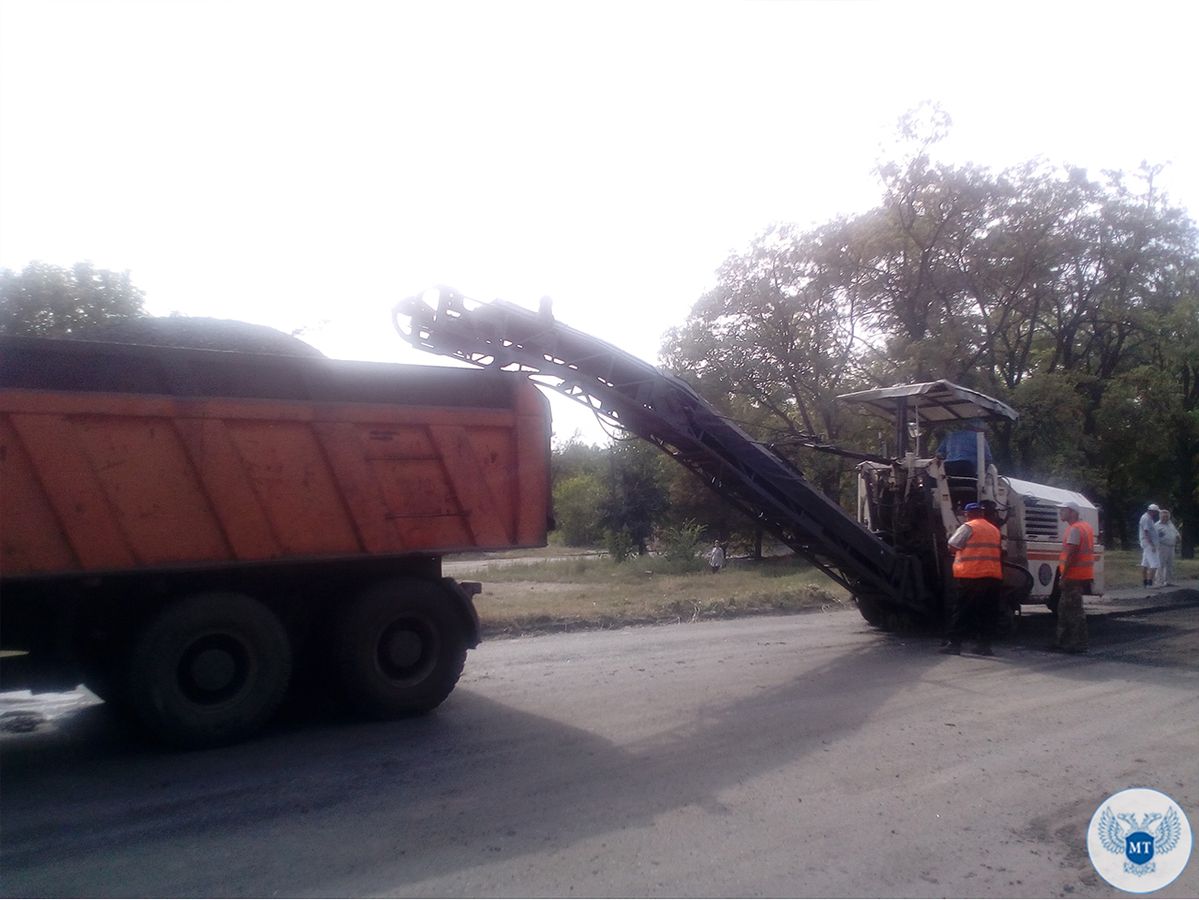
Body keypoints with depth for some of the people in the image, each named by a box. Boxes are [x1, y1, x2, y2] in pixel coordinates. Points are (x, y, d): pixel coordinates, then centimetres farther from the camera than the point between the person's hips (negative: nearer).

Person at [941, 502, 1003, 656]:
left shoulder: (968, 528, -4)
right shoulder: (994, 530, 16)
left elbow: (952, 547, -5)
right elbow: (997, 552, 21)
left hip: (969, 576, -5)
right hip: (993, 576, 5)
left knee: (961, 611, -1)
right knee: (987, 613, 9)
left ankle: (954, 643, -2)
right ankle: (985, 645, 8)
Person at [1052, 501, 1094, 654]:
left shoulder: (1075, 529, -16)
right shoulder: (1086, 526, 17)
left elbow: (1070, 554, -22)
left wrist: (1063, 575, -19)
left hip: (1074, 577, -10)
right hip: (1083, 575, 10)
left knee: (1075, 610, -4)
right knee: (1064, 608, 16)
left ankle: (1079, 644, 1)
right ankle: (1062, 641, 22)